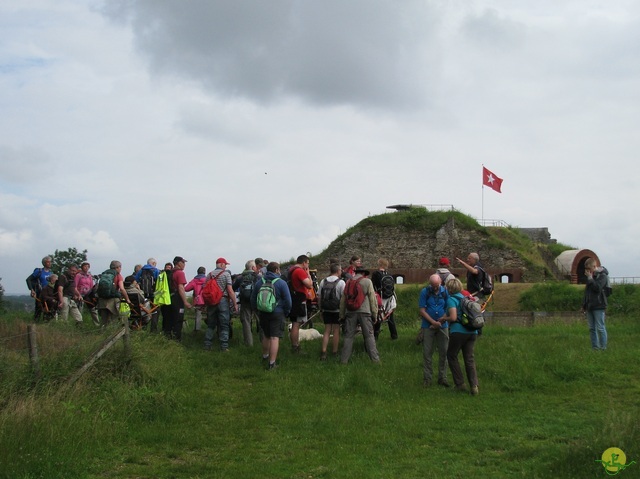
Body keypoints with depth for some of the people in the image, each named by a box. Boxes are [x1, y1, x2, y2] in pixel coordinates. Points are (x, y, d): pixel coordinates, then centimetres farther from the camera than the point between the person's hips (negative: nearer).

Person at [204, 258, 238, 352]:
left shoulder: (209, 275, 9)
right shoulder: (226, 274, -6)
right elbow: (230, 291, -12)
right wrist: (235, 304, -7)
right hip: (223, 301, -5)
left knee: (210, 325, 13)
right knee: (224, 325, 1)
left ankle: (207, 345, 14)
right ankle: (224, 346, 1)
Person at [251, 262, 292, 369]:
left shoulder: (259, 282, 4)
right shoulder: (281, 283, -10)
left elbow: (253, 299, 12)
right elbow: (288, 300, -10)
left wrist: (257, 310, 21)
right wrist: (286, 312, 4)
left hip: (263, 313, 5)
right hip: (277, 313, -5)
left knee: (266, 336, 23)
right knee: (275, 338, -5)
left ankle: (265, 355, 40)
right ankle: (272, 363, -9)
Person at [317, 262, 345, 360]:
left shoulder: (323, 282, 2)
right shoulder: (341, 282, -11)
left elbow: (319, 297, 5)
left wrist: (321, 310, 13)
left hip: (326, 311, 4)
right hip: (337, 311, -4)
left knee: (327, 330, 9)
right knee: (336, 331, 7)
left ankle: (323, 351, -1)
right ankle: (334, 352, 12)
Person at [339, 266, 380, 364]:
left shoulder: (348, 282, 12)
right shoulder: (367, 281, 1)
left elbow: (343, 300, 14)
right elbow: (372, 298, -2)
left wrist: (342, 314, 21)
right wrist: (375, 313, 4)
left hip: (350, 312, 3)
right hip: (364, 311, -3)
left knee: (348, 336, 6)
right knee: (369, 336, 3)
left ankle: (344, 359, 5)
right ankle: (375, 358, 2)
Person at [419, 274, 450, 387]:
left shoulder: (445, 291, -1)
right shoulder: (425, 292, -4)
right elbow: (422, 310, -6)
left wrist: (440, 322, -9)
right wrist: (433, 322, -13)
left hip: (443, 326, 2)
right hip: (428, 326, -2)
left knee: (444, 352, 4)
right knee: (427, 353, 0)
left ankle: (442, 377, 15)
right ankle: (427, 378, 8)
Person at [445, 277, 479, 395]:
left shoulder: (451, 299, -6)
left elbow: (453, 317, -16)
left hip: (458, 331, -7)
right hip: (472, 332, 7)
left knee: (452, 356, 11)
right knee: (469, 359, 8)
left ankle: (460, 384, 9)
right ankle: (474, 385, -4)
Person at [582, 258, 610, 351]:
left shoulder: (602, 275, -7)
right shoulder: (591, 275, 16)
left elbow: (597, 288, -22)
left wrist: (590, 278, -16)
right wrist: (584, 305, 19)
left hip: (598, 306, -8)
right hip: (590, 306, 8)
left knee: (600, 328, -6)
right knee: (592, 328, 8)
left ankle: (603, 348, -1)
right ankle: (595, 347, 13)